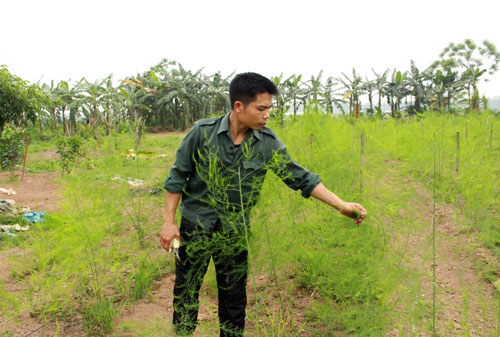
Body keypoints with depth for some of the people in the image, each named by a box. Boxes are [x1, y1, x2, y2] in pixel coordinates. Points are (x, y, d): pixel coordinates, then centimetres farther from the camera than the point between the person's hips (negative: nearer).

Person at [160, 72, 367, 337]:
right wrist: (169, 222, -7)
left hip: (235, 233, 2)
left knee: (234, 297, 14)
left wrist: (342, 205, -10)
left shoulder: (268, 143, -8)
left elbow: (300, 177, -5)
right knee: (185, 292, 12)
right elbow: (178, 177, -5)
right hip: (196, 226, -1)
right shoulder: (203, 132, -13)